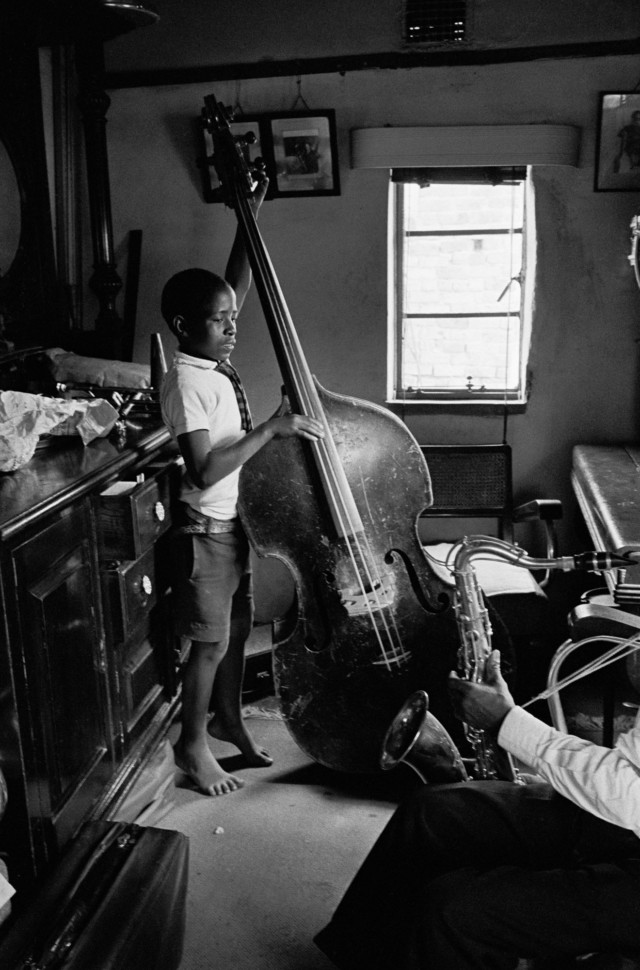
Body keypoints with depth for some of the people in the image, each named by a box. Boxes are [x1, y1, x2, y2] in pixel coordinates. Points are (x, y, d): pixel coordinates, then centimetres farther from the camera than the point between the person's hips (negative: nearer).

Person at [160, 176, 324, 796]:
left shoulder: (215, 359, 3)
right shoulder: (185, 381, -20)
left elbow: (237, 283, 10)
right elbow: (205, 471, -29)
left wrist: (251, 212, 3)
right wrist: (271, 429, -28)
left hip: (237, 522, 8)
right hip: (207, 529, -8)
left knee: (237, 630, 20)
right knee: (210, 643, 4)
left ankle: (228, 718, 39)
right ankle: (192, 744, 23)